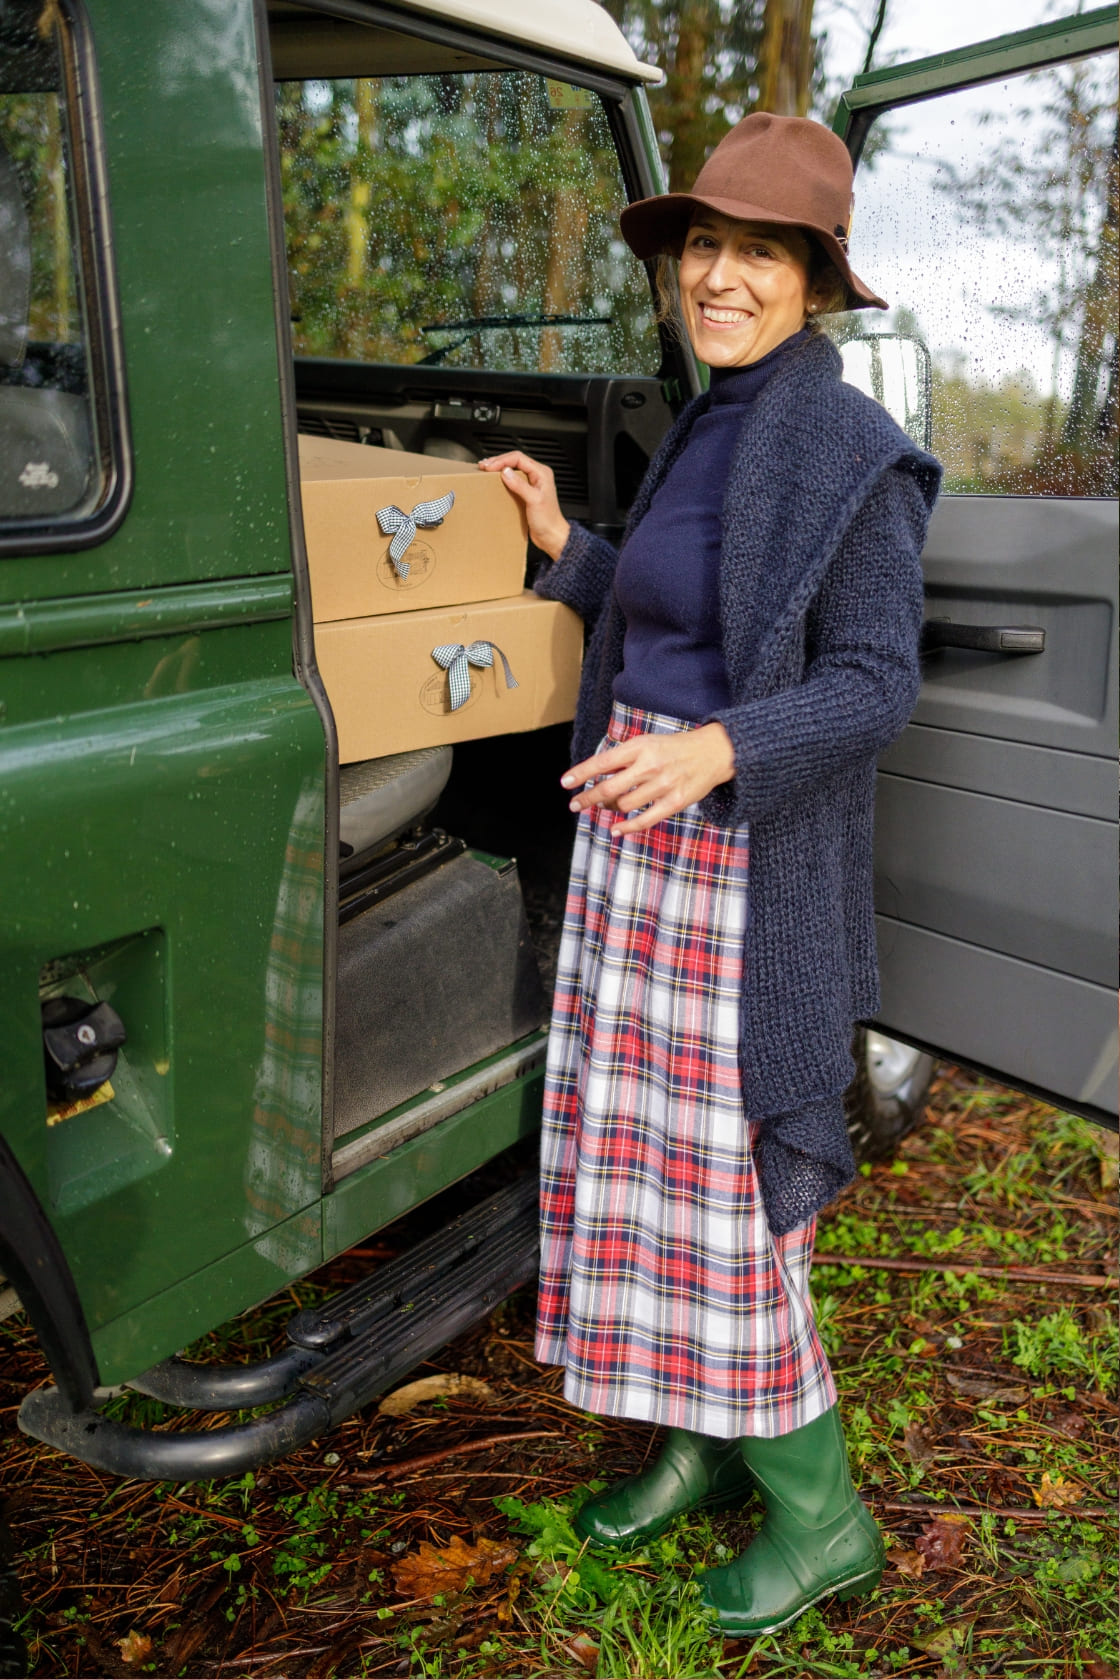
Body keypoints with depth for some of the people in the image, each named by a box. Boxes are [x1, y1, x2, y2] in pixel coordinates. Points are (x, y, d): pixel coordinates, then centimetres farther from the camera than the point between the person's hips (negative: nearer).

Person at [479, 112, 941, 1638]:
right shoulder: (703, 437, 13)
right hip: (636, 828, 9)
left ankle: (821, 1512, 20)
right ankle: (706, 1436, 32)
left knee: (721, 1171, -2)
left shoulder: (854, 453, -12)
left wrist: (713, 751, -30)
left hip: (743, 853, -8)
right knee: (640, 1145, 13)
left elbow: (874, 685, -16)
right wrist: (562, 546, 16)